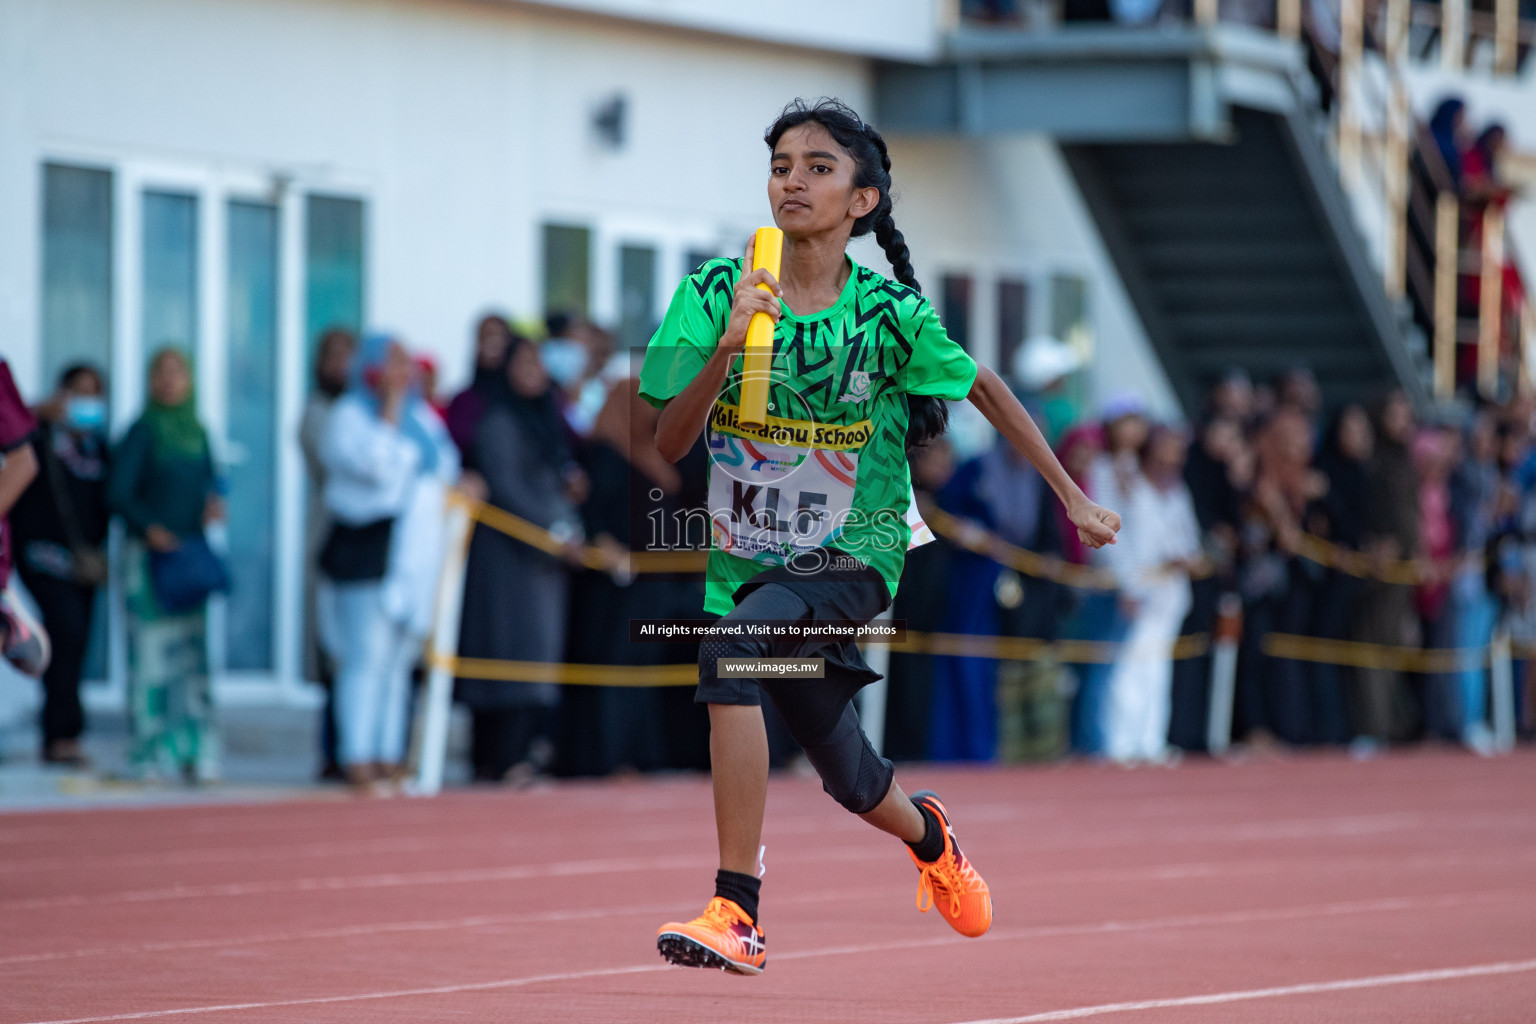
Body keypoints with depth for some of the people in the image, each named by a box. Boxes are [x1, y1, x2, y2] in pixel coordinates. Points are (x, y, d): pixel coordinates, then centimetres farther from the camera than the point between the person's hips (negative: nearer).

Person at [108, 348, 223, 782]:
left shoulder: (197, 433, 12)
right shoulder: (140, 433, -5)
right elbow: (118, 493, -10)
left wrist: (214, 502, -4)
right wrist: (149, 527, -25)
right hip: (151, 553, -5)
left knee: (192, 649, 2)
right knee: (153, 648, -6)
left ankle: (196, 751, 3)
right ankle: (151, 750, -2)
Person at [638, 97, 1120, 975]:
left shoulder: (890, 313, -10)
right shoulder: (716, 294, -7)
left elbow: (983, 388, 7)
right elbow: (670, 444, -11)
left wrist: (1073, 497, 10)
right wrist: (723, 351, -28)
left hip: (854, 556, -3)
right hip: (750, 563, 3)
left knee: (732, 646, -33)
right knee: (851, 779, 13)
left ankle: (737, 912, -32)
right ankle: (929, 836, 53)